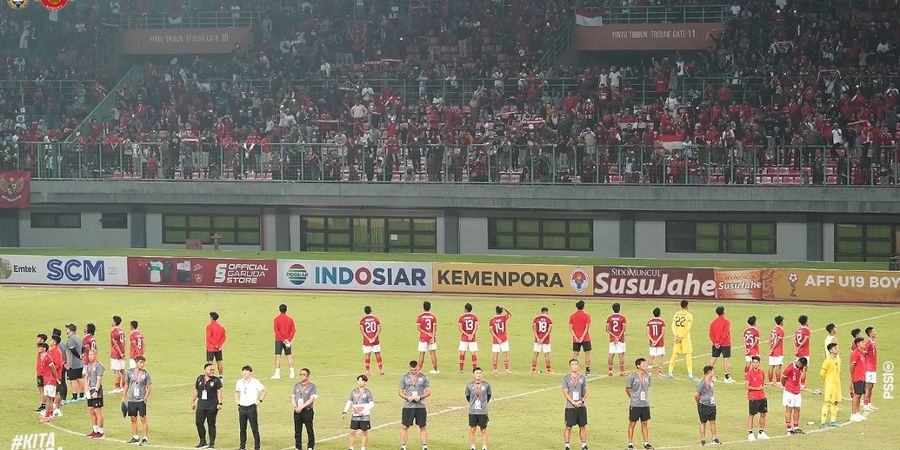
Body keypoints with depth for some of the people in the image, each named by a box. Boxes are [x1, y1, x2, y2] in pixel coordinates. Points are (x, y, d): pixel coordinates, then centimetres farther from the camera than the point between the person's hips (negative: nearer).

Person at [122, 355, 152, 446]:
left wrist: (146, 397, -13)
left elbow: (149, 387, -1)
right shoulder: (130, 372, 3)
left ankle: (146, 438, 1)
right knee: (133, 419, 10)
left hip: (141, 400, -3)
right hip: (131, 400, 3)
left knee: (143, 419, -4)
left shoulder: (146, 374, -3)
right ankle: (135, 437, 21)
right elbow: (126, 385, 13)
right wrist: (123, 397, 13)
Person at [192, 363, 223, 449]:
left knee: (211, 424, 1)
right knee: (198, 422, -3)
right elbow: (196, 391, 17)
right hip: (201, 404, 4)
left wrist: (220, 403, -16)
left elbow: (219, 392, -7)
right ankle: (203, 442, 10)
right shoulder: (199, 379, 9)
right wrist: (193, 402, 16)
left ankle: (212, 443, 8)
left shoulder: (216, 380, -3)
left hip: (212, 405, -4)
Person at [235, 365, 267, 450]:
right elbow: (237, 392, 27)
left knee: (254, 429, -4)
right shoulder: (239, 382, 9)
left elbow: (264, 391, -1)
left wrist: (259, 401, -5)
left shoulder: (255, 382, -6)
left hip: (251, 407, -5)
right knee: (242, 429, 8)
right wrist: (237, 400, 14)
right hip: (242, 407, 5)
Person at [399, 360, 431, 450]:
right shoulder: (404, 378, 4)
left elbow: (428, 392, 4)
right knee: (405, 426, -1)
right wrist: (407, 398, -12)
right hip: (408, 406, 0)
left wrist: (420, 397, -14)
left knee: (423, 427, 5)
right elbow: (400, 392, 6)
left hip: (421, 406, 0)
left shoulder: (423, 377, 3)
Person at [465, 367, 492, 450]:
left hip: (483, 412, -1)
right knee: (472, 429, 7)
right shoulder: (469, 386, -5)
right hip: (472, 411, 1)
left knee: (484, 430, 4)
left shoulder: (486, 385, -5)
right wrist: (473, 403, 10)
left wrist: (484, 403, 10)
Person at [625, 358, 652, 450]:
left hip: (645, 404, 5)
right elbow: (627, 389, -1)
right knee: (632, 424, 2)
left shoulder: (648, 376, 4)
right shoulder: (632, 377, -11)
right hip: (635, 405, -5)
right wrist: (633, 398, 3)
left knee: (645, 424, 10)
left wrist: (646, 397, 12)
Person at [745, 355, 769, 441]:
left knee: (763, 414, 11)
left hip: (762, 397, 6)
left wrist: (763, 391, 15)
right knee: (751, 415, -1)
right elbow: (747, 386, -16)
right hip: (753, 398, -6)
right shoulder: (749, 373, -11)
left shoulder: (761, 372, 8)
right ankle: (750, 433, 4)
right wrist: (758, 388, -16)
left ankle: (761, 433, 21)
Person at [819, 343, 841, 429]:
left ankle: (833, 421, 21)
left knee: (835, 402, 12)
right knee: (827, 402, -9)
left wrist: (837, 379, 16)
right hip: (830, 384, -8)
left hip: (837, 384, 8)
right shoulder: (828, 360, -14)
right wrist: (827, 381, 2)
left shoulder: (838, 359, 10)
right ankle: (822, 422, -9)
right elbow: (822, 374, -12)